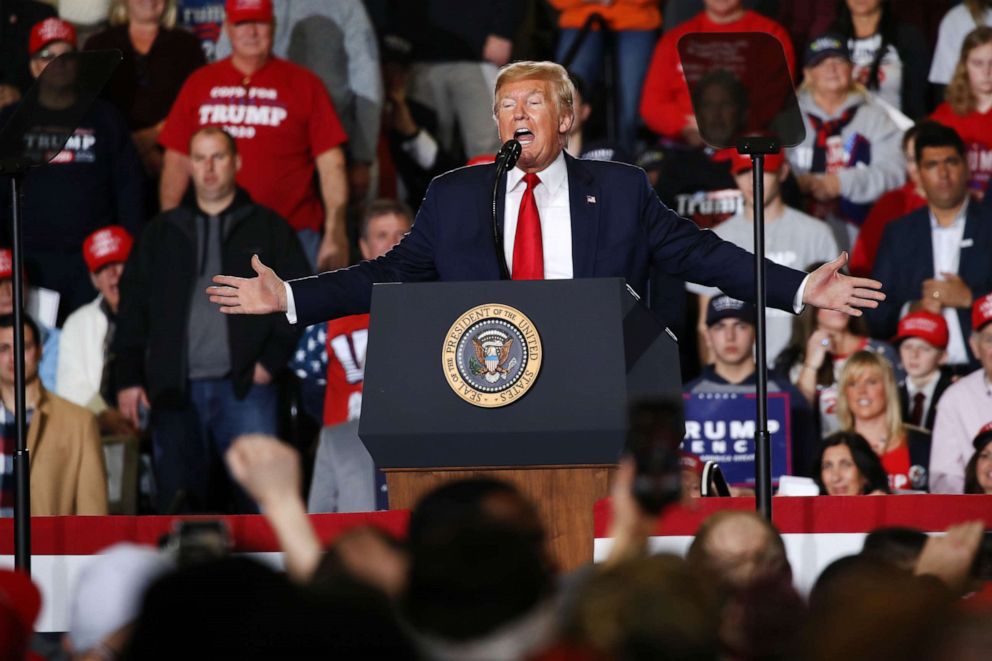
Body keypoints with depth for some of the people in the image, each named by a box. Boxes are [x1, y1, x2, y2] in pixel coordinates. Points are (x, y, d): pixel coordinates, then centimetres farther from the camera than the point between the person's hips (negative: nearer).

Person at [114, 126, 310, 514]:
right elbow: (133, 305, 14)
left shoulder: (267, 228, 10)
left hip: (244, 386, -2)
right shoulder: (163, 232, 16)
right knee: (177, 498, 2)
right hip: (175, 391, 2)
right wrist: (129, 378, 6)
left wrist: (272, 359, -5)